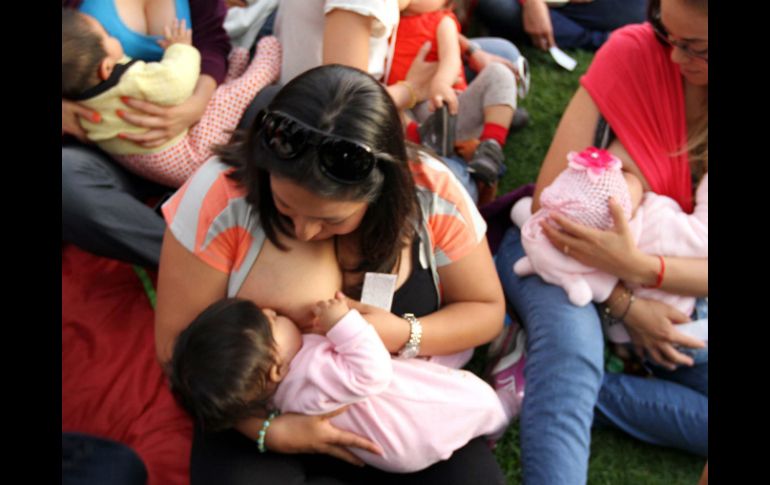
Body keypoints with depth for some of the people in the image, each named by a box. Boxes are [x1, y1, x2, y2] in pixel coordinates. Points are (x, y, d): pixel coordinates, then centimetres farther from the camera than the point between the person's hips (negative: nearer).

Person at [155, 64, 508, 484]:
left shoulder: (433, 196, -17)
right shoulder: (220, 195, -22)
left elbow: (486, 310, -2)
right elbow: (178, 344, -14)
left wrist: (406, 336, -22)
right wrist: (268, 429, -25)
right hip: (267, 410, -1)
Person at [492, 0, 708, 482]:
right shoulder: (635, 52, -17)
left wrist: (637, 266, -34)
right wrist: (626, 305, -21)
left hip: (671, 285, 4)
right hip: (562, 248, -3)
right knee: (569, 342, -37)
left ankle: (553, 391, -17)